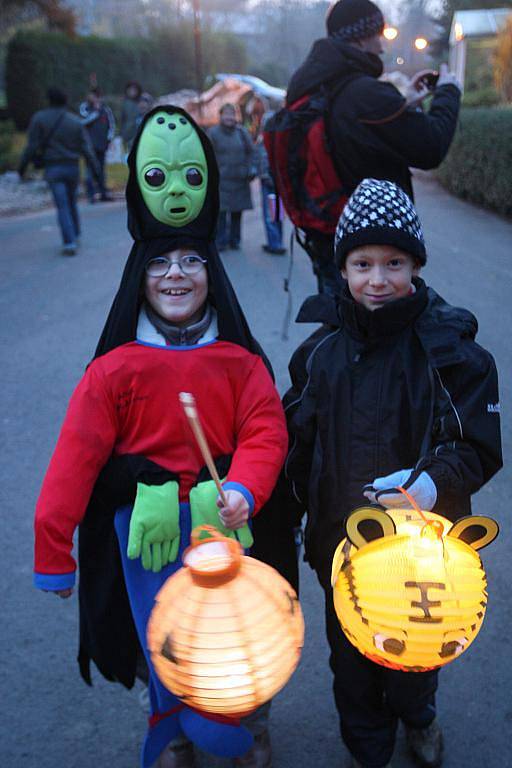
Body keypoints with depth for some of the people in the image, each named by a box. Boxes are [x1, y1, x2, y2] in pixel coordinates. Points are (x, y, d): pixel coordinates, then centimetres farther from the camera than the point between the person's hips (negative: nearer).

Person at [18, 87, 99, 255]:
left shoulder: (39, 118, -3)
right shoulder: (75, 121, 4)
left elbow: (32, 146, -6)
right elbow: (86, 148, 1)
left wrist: (22, 165, 3)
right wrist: (95, 168, 5)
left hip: (53, 168, -3)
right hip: (72, 167, 3)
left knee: (62, 206, -4)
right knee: (71, 202, 20)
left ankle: (69, 242, -14)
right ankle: (75, 235, 29)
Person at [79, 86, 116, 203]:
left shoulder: (105, 109, 7)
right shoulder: (84, 107, 2)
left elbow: (112, 124, 12)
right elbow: (85, 121, -12)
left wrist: (109, 137, 3)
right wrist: (96, 111, -12)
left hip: (102, 144, 3)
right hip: (90, 144, -3)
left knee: (101, 168, 10)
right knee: (91, 169, -9)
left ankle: (103, 193, 18)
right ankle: (91, 194, -8)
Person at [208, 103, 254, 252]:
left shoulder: (242, 132, 8)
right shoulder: (213, 132, 1)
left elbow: (250, 152, 12)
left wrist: (251, 168, 1)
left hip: (239, 179, 3)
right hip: (221, 179, -3)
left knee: (237, 211, 6)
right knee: (221, 210, -8)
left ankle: (234, 240, 17)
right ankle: (221, 241, 0)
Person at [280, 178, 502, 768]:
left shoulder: (450, 348, -15)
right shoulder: (321, 349, -6)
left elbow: (482, 449, -13)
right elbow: (298, 442, 4)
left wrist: (434, 483, -31)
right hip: (341, 543, 2)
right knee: (351, 653, 20)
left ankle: (416, 716, 58)